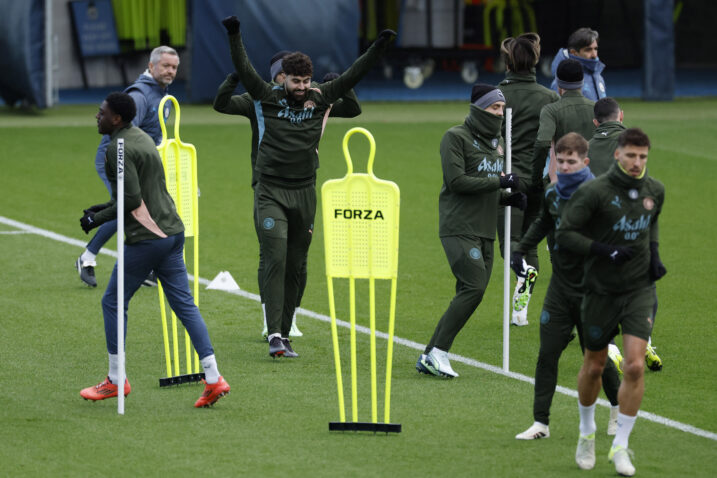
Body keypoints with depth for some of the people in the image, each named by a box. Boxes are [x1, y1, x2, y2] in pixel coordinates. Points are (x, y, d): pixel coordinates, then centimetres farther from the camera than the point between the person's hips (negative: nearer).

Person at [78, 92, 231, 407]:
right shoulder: (142, 138, 16)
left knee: (113, 302, 6)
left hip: (146, 238, -9)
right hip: (173, 231, 9)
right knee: (184, 304, 7)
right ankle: (213, 379, -1)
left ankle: (115, 381, 13)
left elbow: (132, 200, -19)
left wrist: (98, 219, -7)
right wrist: (107, 207, 22)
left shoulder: (118, 148, -14)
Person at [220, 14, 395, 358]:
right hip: (271, 192, -3)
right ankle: (274, 334, -17)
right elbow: (244, 70, -9)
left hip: (304, 194, 3)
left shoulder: (319, 99, 5)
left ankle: (285, 335, 16)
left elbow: (352, 75, 5)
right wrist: (233, 36, -21)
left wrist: (379, 48, -2)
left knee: (295, 268, 7)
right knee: (275, 261, -13)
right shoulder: (269, 97, -1)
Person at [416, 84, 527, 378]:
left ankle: (429, 358, 7)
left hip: (484, 232, 8)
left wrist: (510, 198, 5)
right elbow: (456, 180, -15)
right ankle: (438, 352, -14)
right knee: (474, 288, -19)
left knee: (469, 295, 3)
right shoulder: (456, 137, -5)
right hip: (459, 229, -8)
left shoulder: (496, 142, 19)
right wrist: (500, 182, -14)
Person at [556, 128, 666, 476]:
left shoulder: (654, 191, 1)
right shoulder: (595, 192, -15)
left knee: (635, 366, -12)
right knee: (594, 366, 10)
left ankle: (620, 446, -1)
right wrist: (606, 251, -23)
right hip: (601, 290, -2)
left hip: (639, 289, 2)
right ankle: (587, 433, 36)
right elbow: (564, 234, -14)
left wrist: (654, 254, 5)